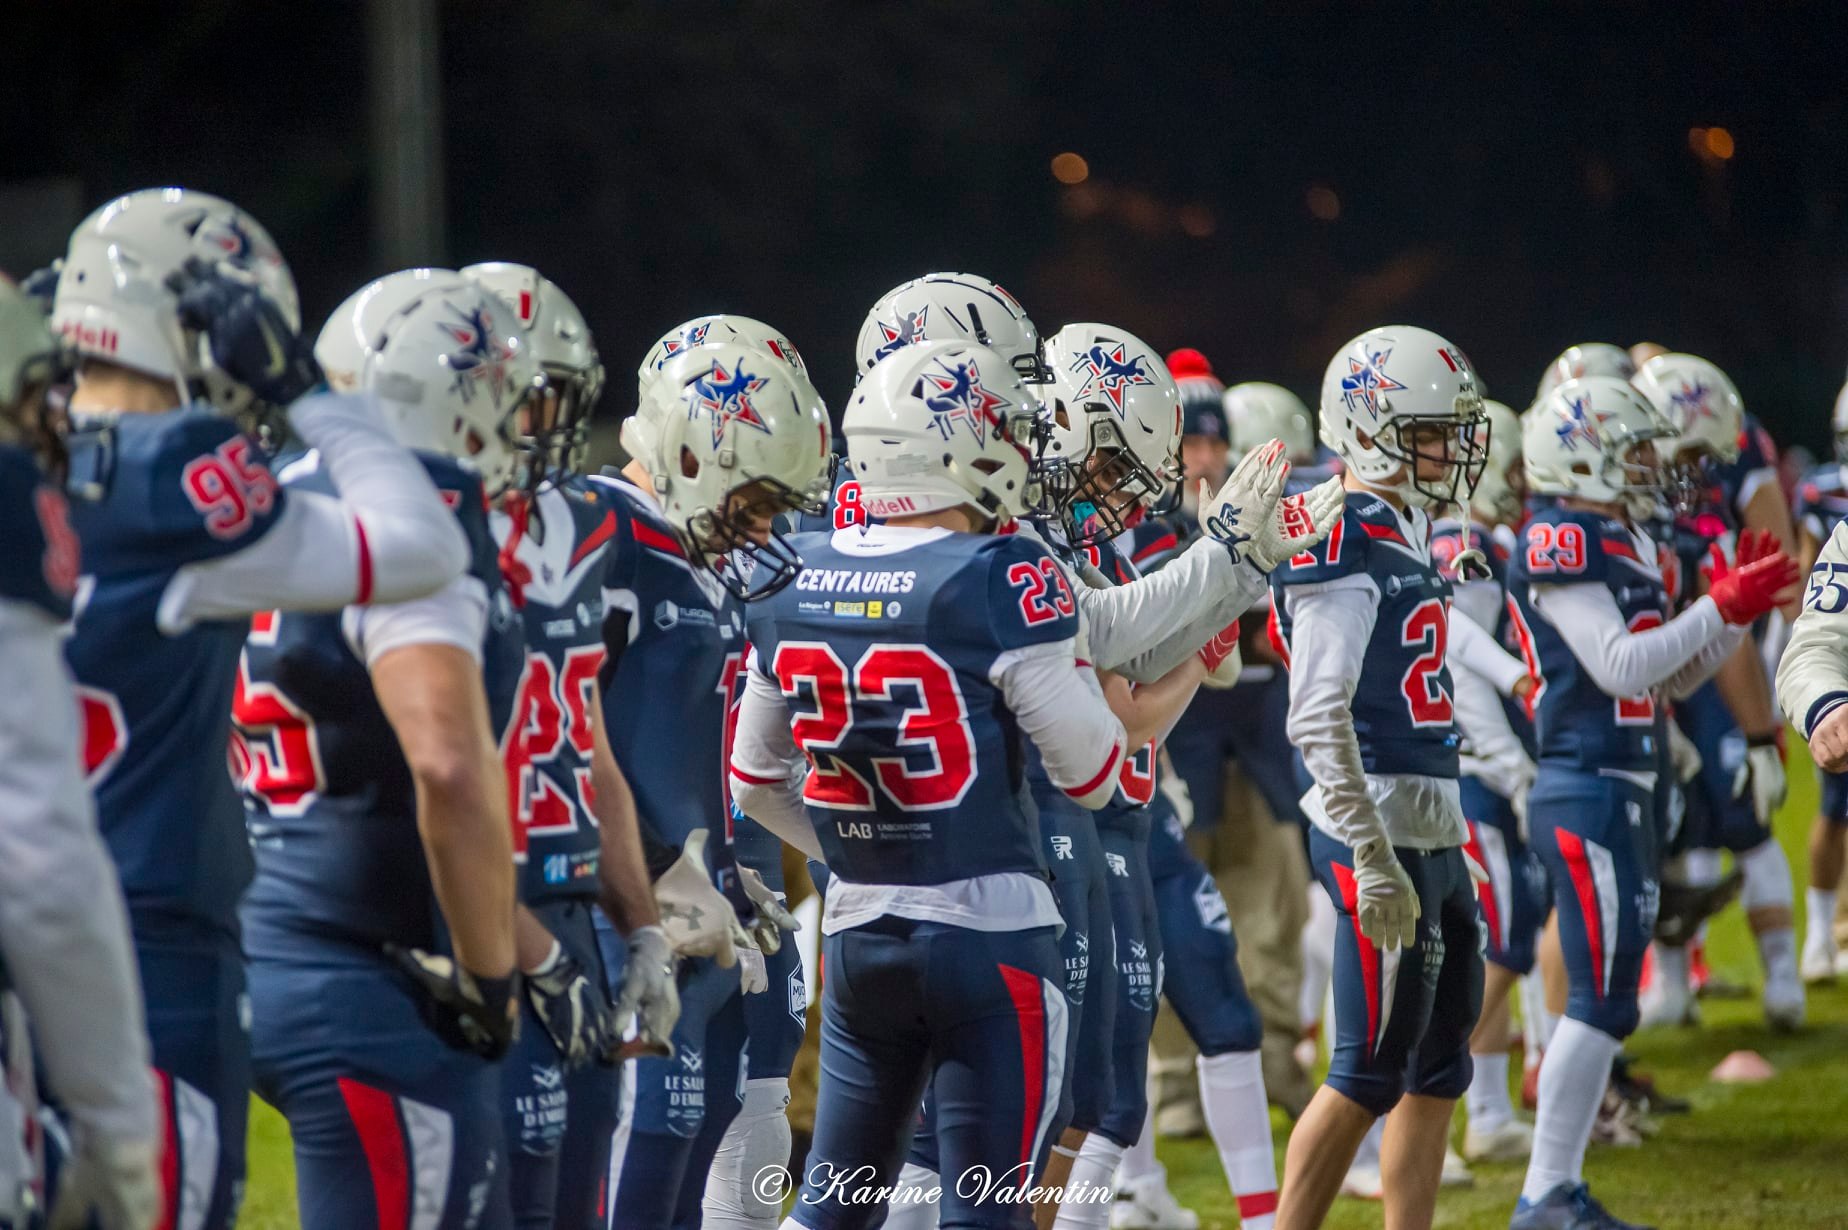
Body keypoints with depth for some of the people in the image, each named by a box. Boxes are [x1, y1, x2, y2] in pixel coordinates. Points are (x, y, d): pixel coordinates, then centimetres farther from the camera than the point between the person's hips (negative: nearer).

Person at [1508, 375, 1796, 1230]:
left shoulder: (1620, 542, 16)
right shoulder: (1560, 544, -13)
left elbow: (1672, 679, 20)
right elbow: (1620, 668, -20)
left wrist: (1732, 612, 7)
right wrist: (1720, 610, -16)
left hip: (1623, 792, 10)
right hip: (1586, 793, -10)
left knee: (1609, 992, 11)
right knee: (1601, 996, -10)